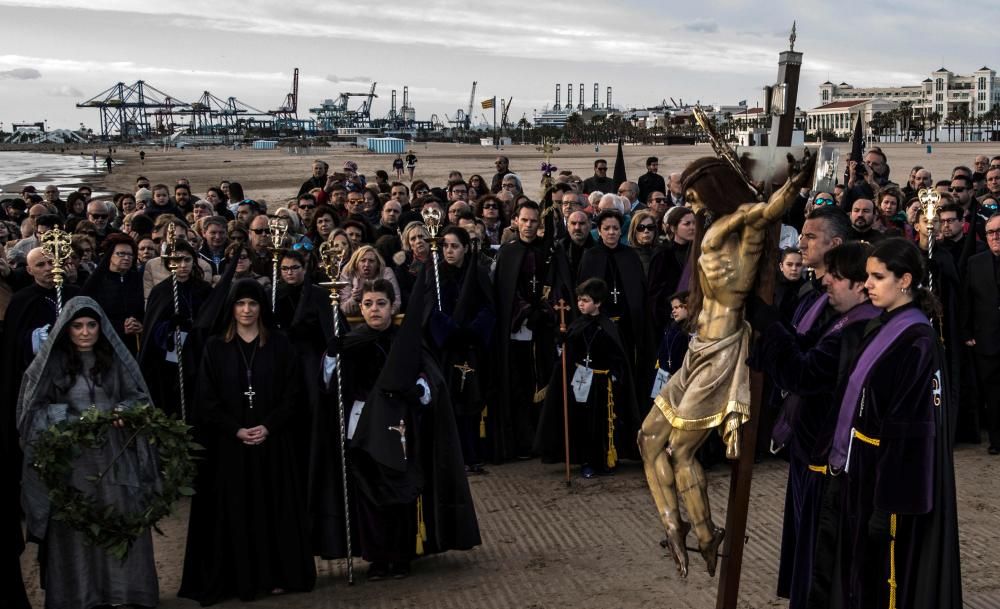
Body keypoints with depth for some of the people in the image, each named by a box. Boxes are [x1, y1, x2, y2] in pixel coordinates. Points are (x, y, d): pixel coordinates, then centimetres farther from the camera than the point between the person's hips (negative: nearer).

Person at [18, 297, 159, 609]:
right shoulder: (51, 362, 0)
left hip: (114, 455, 1)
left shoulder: (116, 358, 5)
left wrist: (124, 411, -11)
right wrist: (72, 420, -14)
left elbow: (139, 396, 10)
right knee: (76, 526, 1)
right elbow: (34, 408, -1)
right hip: (70, 457, -1)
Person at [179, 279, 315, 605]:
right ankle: (238, 577, 7)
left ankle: (275, 574, 12)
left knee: (273, 507, 3)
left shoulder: (280, 345, 4)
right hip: (228, 444, 0)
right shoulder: (215, 347, 3)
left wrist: (269, 426, -13)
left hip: (273, 442, 0)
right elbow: (206, 401, -1)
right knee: (234, 510, 1)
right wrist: (236, 430, -14)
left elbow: (293, 395, 0)